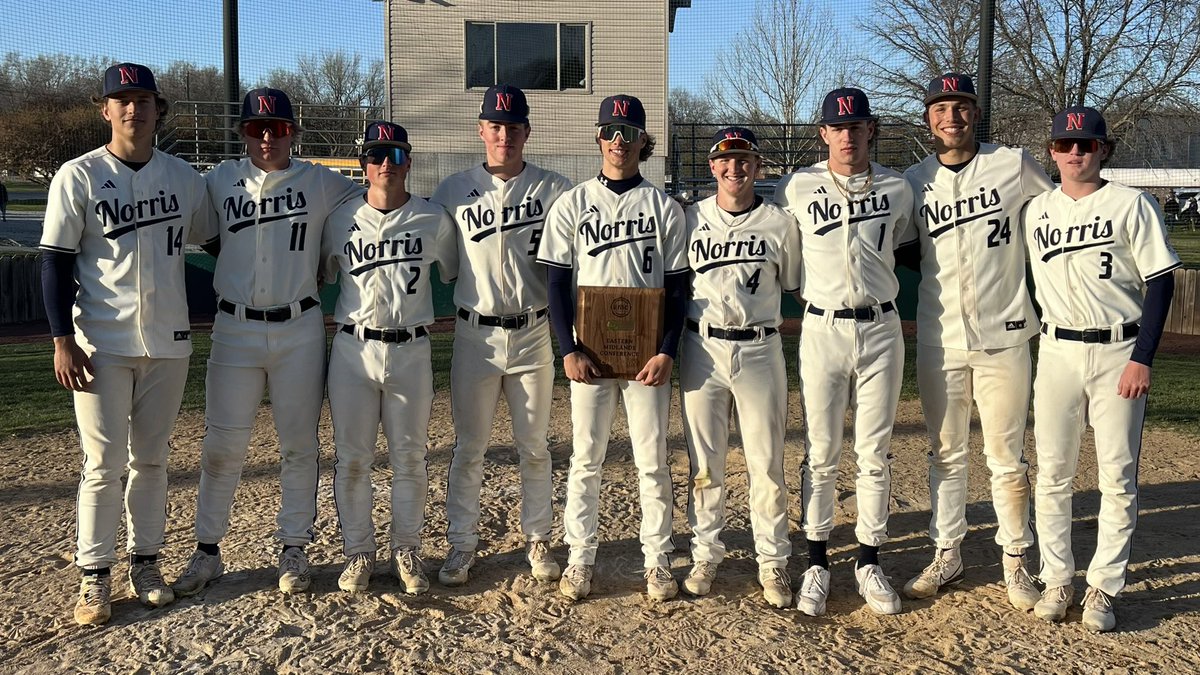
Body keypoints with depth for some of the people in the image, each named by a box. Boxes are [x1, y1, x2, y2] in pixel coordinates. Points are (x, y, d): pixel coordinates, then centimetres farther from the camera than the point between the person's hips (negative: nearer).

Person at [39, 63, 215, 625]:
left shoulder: (184, 178, 6)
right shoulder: (78, 177, -3)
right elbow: (55, 262, -3)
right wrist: (63, 340, -10)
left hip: (168, 342, 3)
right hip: (101, 344, -3)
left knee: (152, 459, 11)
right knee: (103, 463, 0)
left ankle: (145, 562, 23)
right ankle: (94, 577, 10)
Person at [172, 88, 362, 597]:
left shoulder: (320, 183, 1)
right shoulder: (220, 180, 5)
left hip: (299, 330, -1)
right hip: (234, 329, 1)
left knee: (298, 445, 6)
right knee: (221, 446, 4)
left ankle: (294, 550, 19)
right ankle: (207, 551, 17)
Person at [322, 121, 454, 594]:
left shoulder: (433, 220, 2)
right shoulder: (341, 219, 4)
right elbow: (322, 275, 18)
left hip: (411, 350, 0)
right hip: (353, 348, 1)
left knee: (410, 457, 7)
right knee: (352, 457, 5)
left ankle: (407, 551, 21)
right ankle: (359, 553, 18)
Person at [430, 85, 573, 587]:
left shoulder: (555, 191, 0)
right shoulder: (453, 191, 3)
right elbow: (442, 267, 7)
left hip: (533, 334, 0)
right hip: (476, 334, 0)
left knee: (534, 446, 10)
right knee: (469, 446, 7)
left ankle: (538, 539, 23)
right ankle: (461, 544, 18)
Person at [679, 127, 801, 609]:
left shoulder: (780, 222, 2)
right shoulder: (691, 219, 5)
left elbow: (795, 286, 10)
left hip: (760, 349, -1)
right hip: (702, 348, 1)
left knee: (767, 461, 3)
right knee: (703, 460, 8)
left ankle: (773, 562, 14)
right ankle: (706, 555, 20)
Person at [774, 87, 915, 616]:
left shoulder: (897, 189, 4)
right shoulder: (797, 188, -1)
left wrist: (878, 284, 7)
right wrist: (809, 290, 5)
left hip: (880, 329, 1)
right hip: (822, 329, -1)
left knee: (875, 454, 7)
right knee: (821, 453, 4)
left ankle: (869, 563, 18)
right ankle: (817, 564, 14)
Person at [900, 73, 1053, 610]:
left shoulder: (1015, 164, -2)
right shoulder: (913, 180, 5)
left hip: (1003, 337, -2)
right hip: (938, 339, 2)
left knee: (1008, 459, 5)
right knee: (945, 454, 12)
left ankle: (1016, 560, 18)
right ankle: (947, 554, 23)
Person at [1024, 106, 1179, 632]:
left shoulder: (1132, 205, -3)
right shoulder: (1035, 211, 9)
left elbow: (1160, 283, -5)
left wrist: (1142, 358, -12)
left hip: (1120, 352, -3)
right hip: (1057, 352, 3)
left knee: (1118, 476, 0)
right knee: (1053, 473, 5)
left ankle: (1103, 588, 10)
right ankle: (1056, 580, 16)